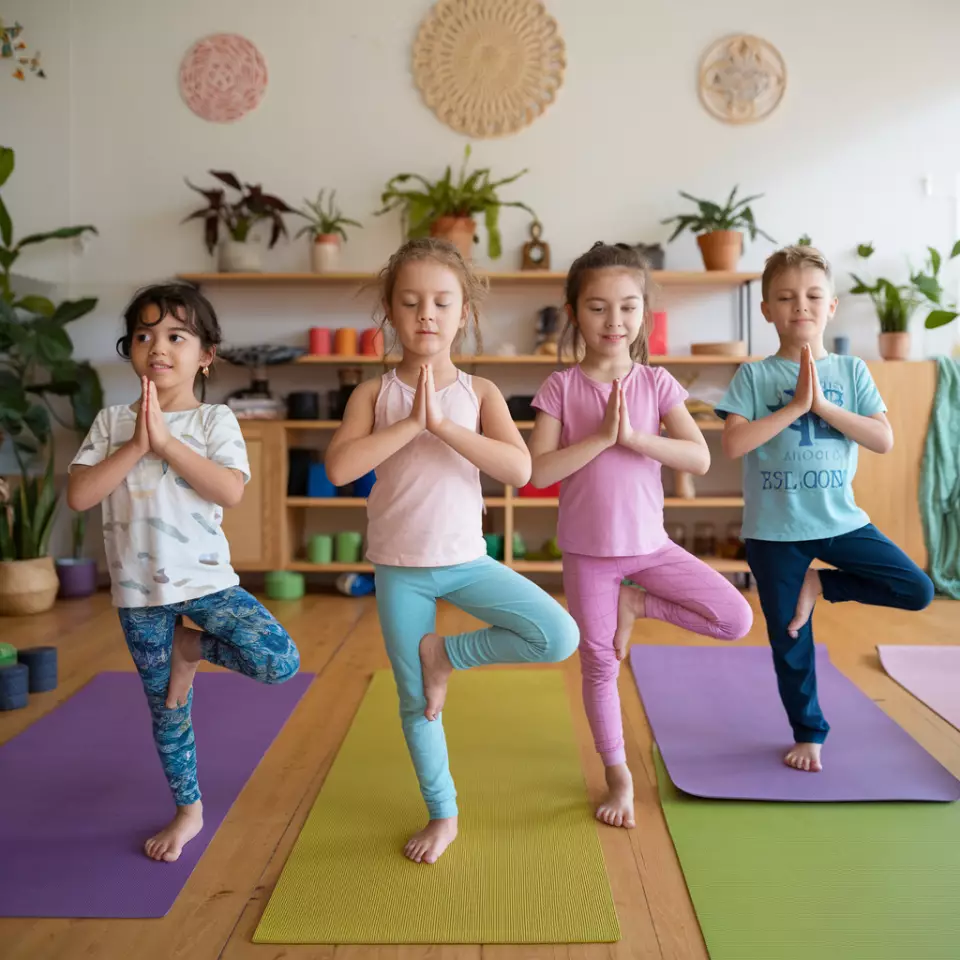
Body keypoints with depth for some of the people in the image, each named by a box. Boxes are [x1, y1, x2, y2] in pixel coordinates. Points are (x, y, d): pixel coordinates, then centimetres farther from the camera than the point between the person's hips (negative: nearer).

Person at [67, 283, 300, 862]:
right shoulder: (112, 422, 3)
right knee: (167, 709, 13)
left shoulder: (215, 420, -4)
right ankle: (188, 811, 33)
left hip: (205, 579, -1)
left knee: (279, 662, -21)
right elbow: (79, 495, -8)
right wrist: (136, 445, -16)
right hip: (139, 592, 2)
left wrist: (166, 440, -20)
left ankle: (192, 648, 5)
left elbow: (231, 491, -19)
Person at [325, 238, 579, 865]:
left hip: (466, 559, 1)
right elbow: (339, 467, -19)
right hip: (399, 568, 0)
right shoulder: (375, 394, -3)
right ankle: (443, 816, 31)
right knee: (416, 703, 10)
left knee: (560, 637, -18)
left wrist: (443, 424, -23)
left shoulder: (478, 393, -2)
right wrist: (412, 421, -22)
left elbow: (520, 468, -17)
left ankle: (445, 653, 3)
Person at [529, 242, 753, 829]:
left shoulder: (656, 383, -2)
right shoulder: (561, 387, -6)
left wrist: (633, 435, -22)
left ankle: (635, 604, 9)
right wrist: (602, 436, -22)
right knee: (599, 665, 9)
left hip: (649, 542, 2)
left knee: (736, 620, -10)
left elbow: (700, 458, -12)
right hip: (587, 549, -1)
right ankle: (618, 776, 29)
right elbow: (539, 471, -16)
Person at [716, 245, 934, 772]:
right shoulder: (754, 376, -4)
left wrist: (823, 405, -16)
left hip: (841, 519, 2)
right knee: (790, 641, 8)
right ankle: (808, 734, 29)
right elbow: (734, 444, -17)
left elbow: (884, 440, -7)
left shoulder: (852, 371, 2)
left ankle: (820, 584, 8)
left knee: (917, 590, -9)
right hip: (774, 528, -2)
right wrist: (795, 404, -19)